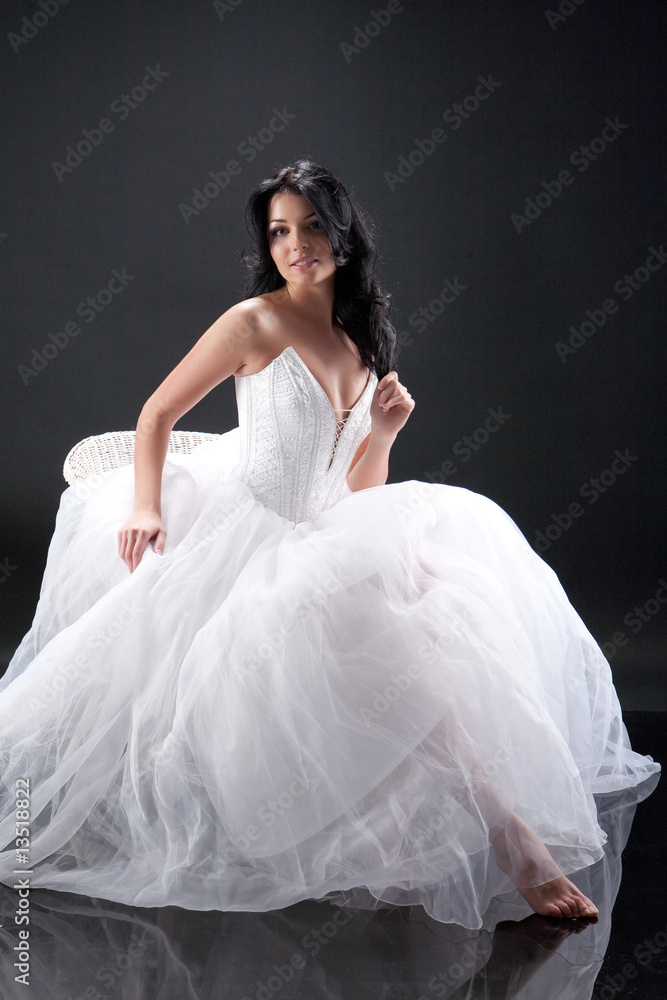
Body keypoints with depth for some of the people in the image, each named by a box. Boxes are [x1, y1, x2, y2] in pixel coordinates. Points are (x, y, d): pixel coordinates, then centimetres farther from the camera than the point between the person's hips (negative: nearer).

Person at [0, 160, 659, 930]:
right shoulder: (255, 323, -3)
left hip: (316, 538, 6)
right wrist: (146, 508, -13)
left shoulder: (363, 338, 14)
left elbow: (359, 489, 15)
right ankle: (503, 826, -28)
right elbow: (157, 413, 2)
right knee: (375, 610, -30)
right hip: (243, 533, -6)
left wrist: (386, 430, -4)